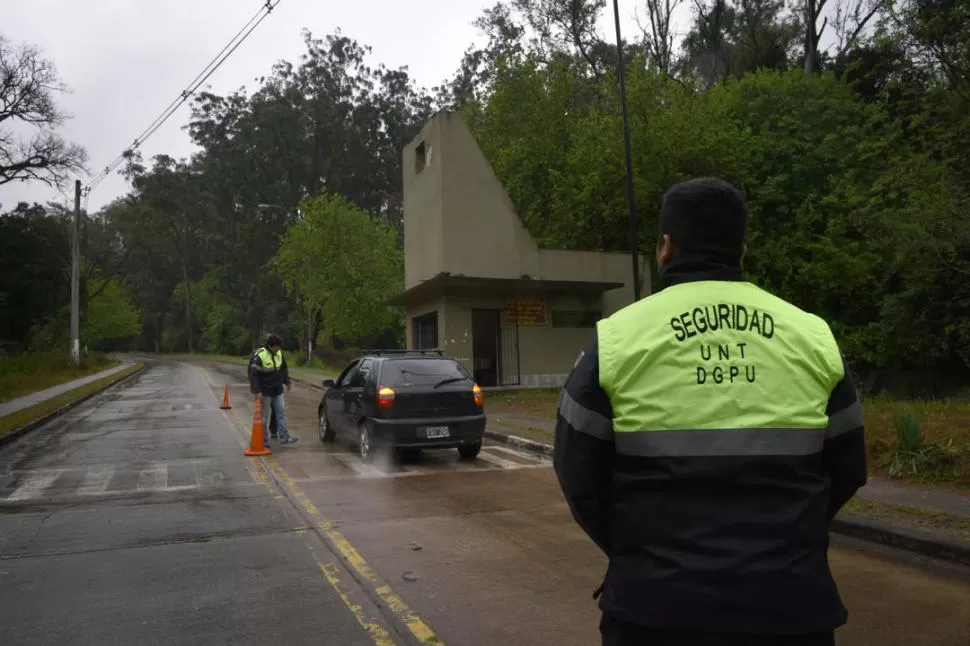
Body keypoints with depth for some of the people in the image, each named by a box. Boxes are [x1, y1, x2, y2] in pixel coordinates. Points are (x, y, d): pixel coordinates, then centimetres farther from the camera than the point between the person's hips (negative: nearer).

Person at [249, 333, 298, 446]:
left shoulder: (279, 353, 1)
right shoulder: (259, 356, -20)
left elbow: (284, 368, 18)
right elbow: (253, 374, -22)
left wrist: (287, 381, 14)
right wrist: (257, 390, -25)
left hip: (277, 390, 6)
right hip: (265, 391, -6)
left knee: (281, 412, 4)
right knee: (264, 416, 3)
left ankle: (284, 437, 7)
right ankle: (264, 439, 11)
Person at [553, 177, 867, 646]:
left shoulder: (617, 337, -7)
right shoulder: (813, 336, 2)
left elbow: (579, 474, -2)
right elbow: (847, 470, 10)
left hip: (659, 604, -2)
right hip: (790, 604, 2)